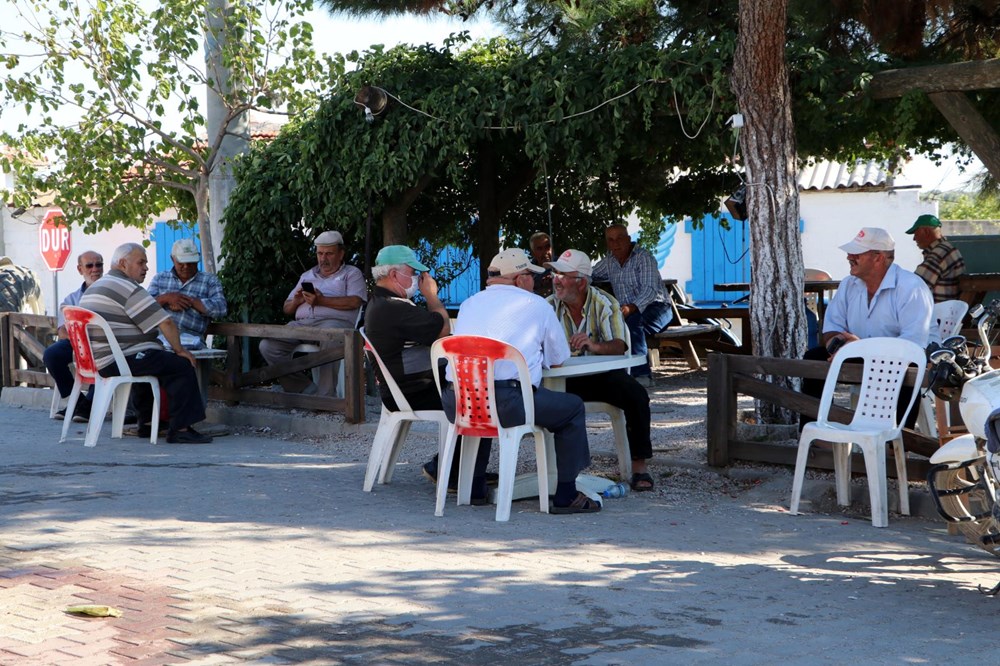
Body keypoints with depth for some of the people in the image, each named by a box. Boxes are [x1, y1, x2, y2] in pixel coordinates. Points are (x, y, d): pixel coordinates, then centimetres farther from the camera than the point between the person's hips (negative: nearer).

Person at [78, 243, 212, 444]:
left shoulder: (94, 288, 21)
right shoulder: (128, 289, -12)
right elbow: (166, 323, -16)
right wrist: (179, 350, -3)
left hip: (96, 363, 11)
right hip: (120, 362, -11)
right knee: (183, 366, -12)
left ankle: (147, 423, 35)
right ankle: (179, 429, -15)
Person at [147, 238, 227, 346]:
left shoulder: (210, 280, 18)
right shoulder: (160, 278, 25)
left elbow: (221, 309, 1)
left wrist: (189, 301, -3)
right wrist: (166, 298, -5)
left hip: (190, 338, -1)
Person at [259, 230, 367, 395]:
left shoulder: (352, 274, 17)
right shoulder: (307, 276, 31)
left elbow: (354, 302, -3)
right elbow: (287, 309, 29)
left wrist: (321, 300, -9)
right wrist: (296, 301, 5)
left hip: (335, 321, -5)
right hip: (302, 323, 5)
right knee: (268, 345, -22)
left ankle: (325, 395, -35)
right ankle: (306, 389, -17)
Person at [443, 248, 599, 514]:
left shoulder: (468, 304, 22)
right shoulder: (537, 305, 8)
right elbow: (559, 359, 15)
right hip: (505, 405, -6)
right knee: (573, 407, 13)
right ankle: (566, 495, 11)